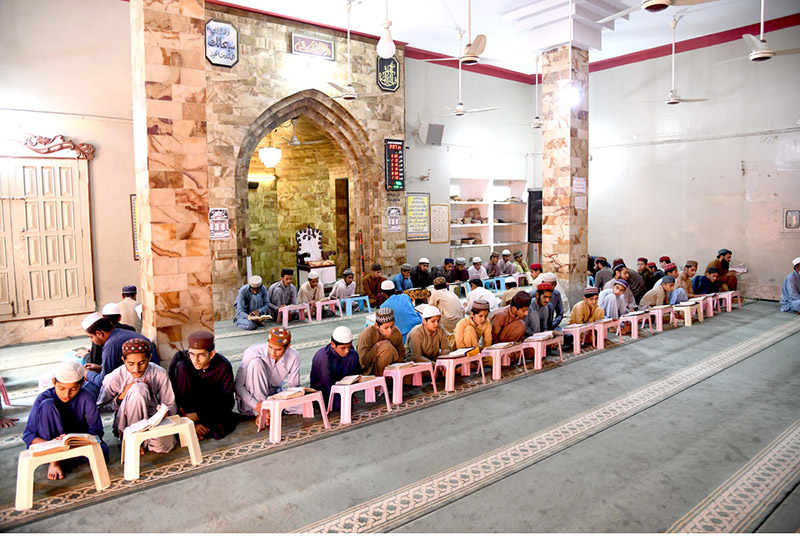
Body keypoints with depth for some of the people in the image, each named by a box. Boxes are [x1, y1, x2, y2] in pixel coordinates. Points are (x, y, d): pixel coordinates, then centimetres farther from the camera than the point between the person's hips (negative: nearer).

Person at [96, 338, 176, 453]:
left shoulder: (160, 374, -11)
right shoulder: (114, 378, -14)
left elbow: (171, 405, -3)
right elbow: (100, 407, 0)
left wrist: (165, 412, -29)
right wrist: (121, 396, -19)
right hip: (125, 425, -1)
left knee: (164, 445, -35)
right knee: (139, 388, -30)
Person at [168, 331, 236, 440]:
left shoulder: (223, 367, -22)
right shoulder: (180, 358, -21)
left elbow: (227, 402, -17)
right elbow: (172, 393, -18)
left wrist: (198, 415, -28)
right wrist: (191, 423, -25)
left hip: (213, 405, -1)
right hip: (188, 404, 2)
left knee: (218, 432, -35)